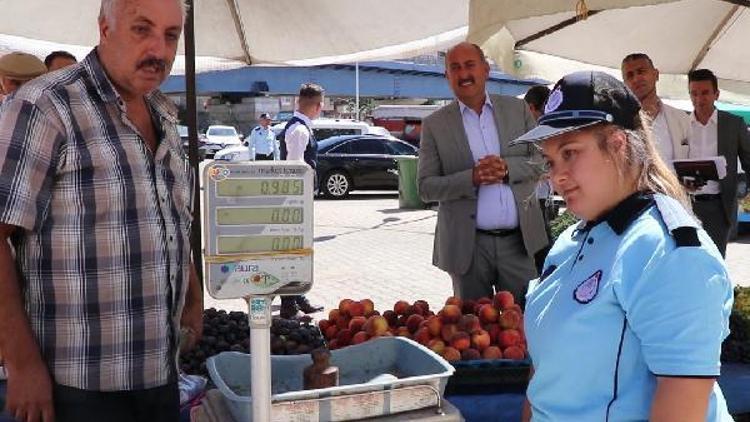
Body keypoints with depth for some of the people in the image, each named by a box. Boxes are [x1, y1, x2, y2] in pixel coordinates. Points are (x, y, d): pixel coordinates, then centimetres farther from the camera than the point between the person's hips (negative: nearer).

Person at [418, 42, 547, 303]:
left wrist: (507, 168, -14)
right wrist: (472, 178, -18)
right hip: (468, 246, -1)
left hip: (520, 241, 2)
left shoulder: (517, 109, 7)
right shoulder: (434, 124, 1)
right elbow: (425, 187, -2)